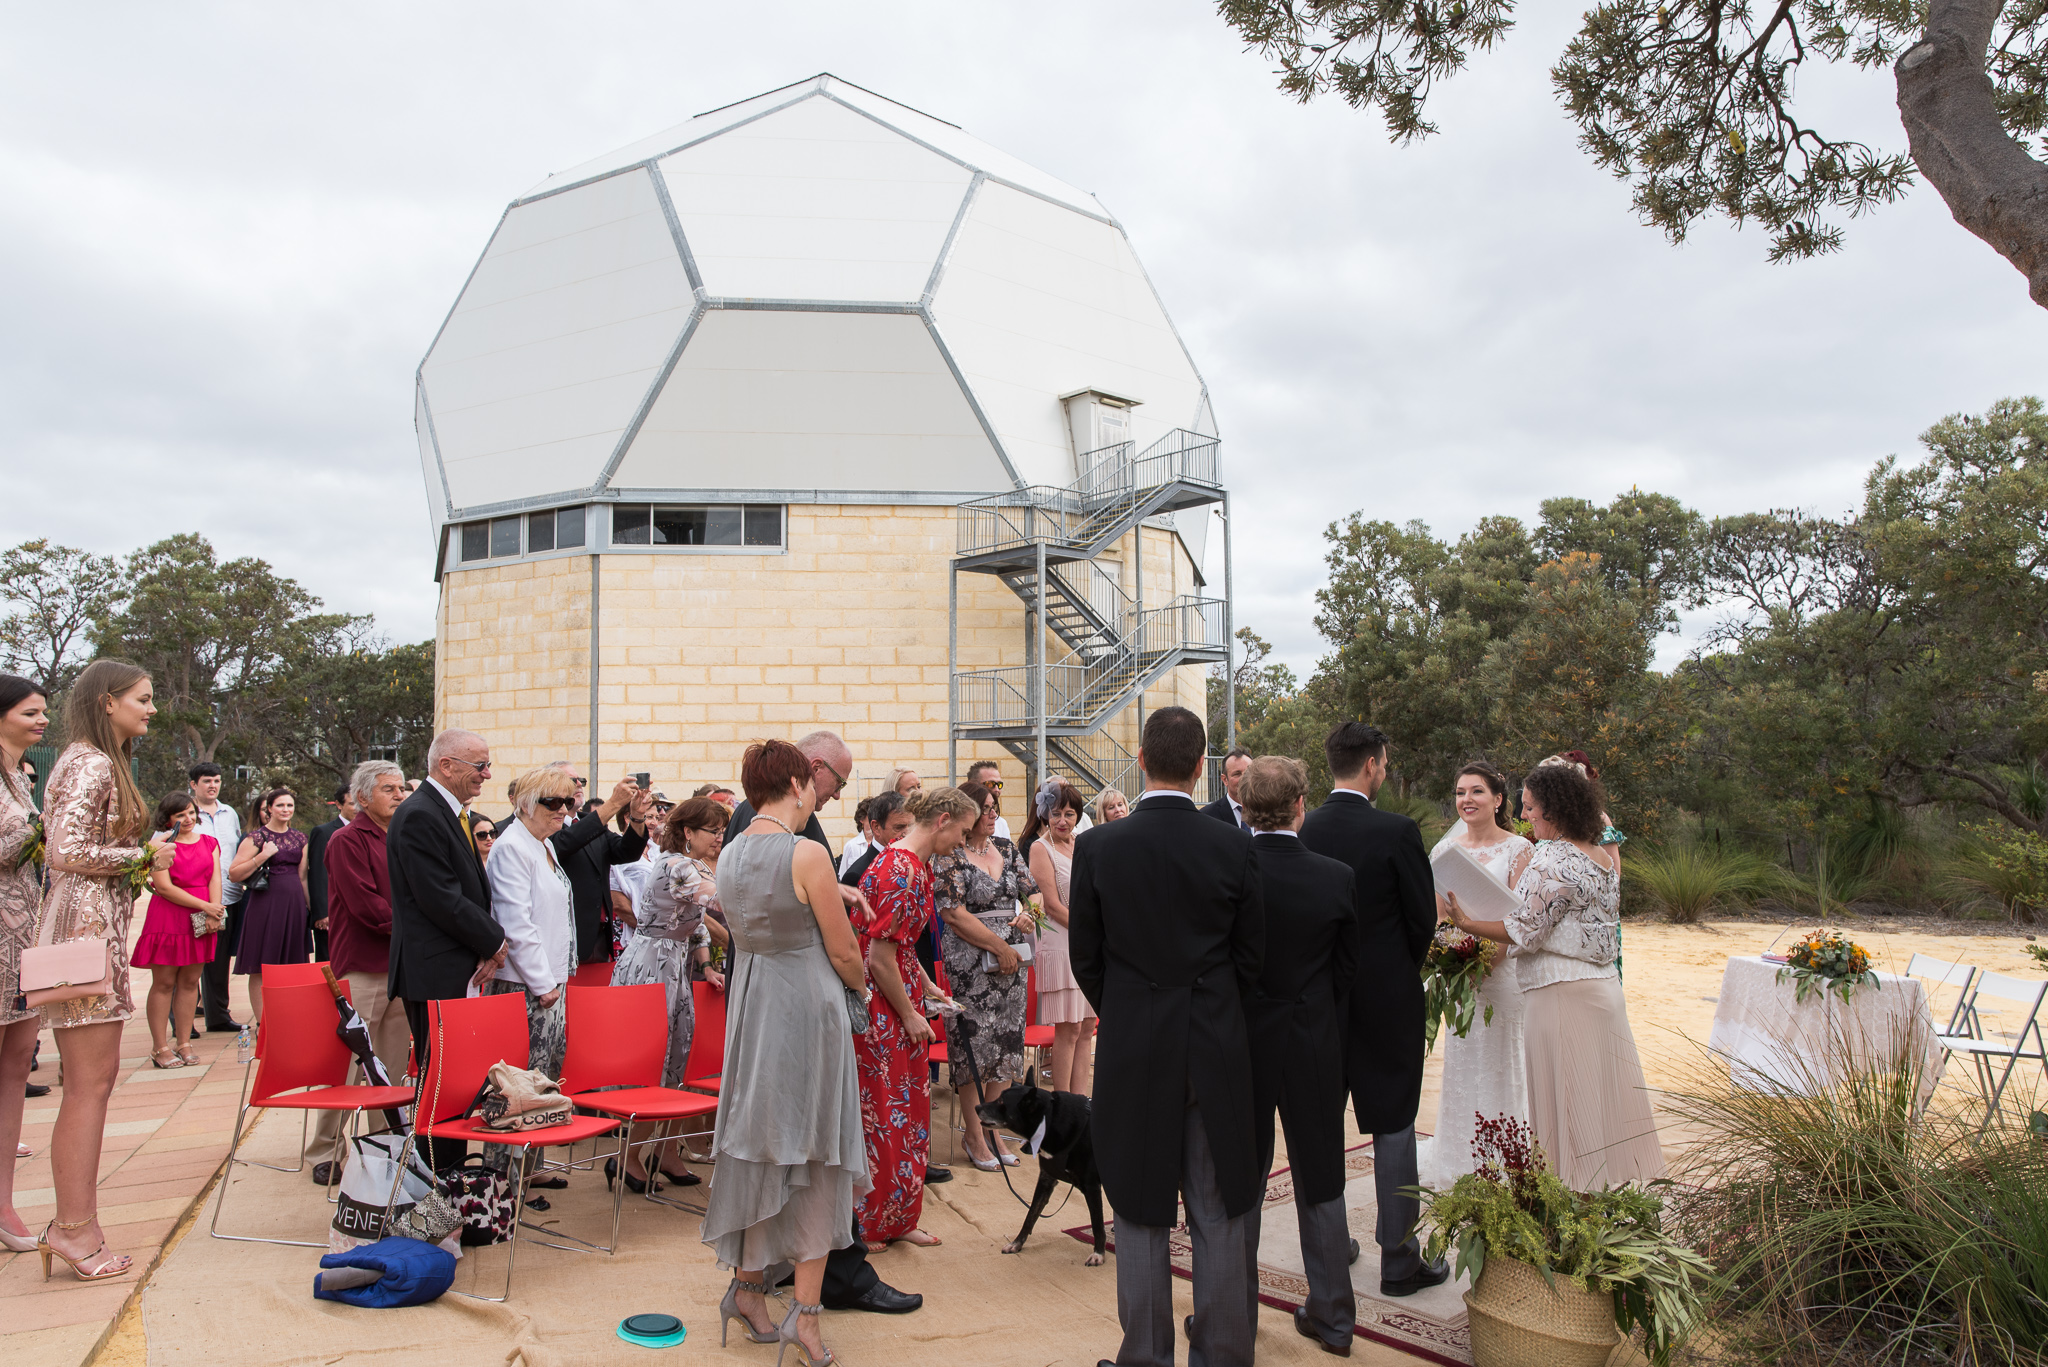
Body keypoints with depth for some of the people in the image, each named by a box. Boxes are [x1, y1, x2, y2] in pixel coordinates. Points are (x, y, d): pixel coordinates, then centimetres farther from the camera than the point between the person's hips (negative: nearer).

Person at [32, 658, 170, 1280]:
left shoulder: (97, 762, 20)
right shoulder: (92, 764, -10)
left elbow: (63, 850, 20)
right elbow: (68, 853, -19)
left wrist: (135, 860, 12)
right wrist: (141, 855, -7)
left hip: (92, 924, 10)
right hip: (86, 924, -10)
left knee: (88, 1082, 10)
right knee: (91, 1082, -6)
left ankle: (72, 1223, 15)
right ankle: (76, 1228, -1)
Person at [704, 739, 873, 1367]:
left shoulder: (729, 853, 4)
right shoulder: (808, 852, -17)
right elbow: (843, 951, -12)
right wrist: (861, 987, 9)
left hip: (748, 1004, 7)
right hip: (807, 1006, -7)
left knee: (756, 1147, 16)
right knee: (813, 1151, 4)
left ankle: (748, 1288, 26)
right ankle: (805, 1311, 7)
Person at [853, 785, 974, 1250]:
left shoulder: (915, 863, 9)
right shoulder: (901, 872, -23)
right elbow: (880, 957, -22)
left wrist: (927, 986, 17)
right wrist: (910, 1016, -13)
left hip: (898, 996, 10)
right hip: (877, 1005, -10)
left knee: (909, 1108, 15)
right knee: (879, 1112, 2)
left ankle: (897, 1219, 26)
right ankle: (865, 1225, 16)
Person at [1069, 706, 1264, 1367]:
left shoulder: (1097, 846, -9)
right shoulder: (1235, 847, -7)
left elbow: (1084, 954, -1)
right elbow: (1250, 953, 2)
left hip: (1131, 1048, -1)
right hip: (1217, 1051, 1)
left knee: (1140, 1213, 10)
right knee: (1218, 1214, 13)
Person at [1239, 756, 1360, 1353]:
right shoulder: (1337, 878, -10)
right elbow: (1347, 972, 0)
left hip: (1239, 1045, -1)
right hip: (1315, 1051, 1)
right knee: (1320, 1184, 15)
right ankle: (1332, 1317, 26)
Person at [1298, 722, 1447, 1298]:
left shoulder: (1304, 830, -4)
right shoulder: (1397, 831, -16)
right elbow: (1423, 916, -8)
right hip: (1386, 997, -4)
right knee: (1393, 1126, 5)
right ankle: (1399, 1260, 12)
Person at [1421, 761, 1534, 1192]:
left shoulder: (1518, 849, -5)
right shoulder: (1446, 848, 9)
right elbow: (1436, 914, 9)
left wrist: (1486, 959, -23)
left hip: (1502, 967, -4)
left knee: (1498, 1063, 0)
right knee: (1459, 1063, 9)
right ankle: (1459, 1161, 20)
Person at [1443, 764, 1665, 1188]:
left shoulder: (1553, 861, -18)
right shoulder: (1603, 858, 10)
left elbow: (1526, 931, -18)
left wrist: (1467, 923, -11)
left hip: (1561, 993, -9)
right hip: (1604, 987, 9)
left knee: (1566, 1100, 0)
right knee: (1600, 1089, 15)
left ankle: (1574, 1194, 6)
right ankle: (1615, 1177, 23)